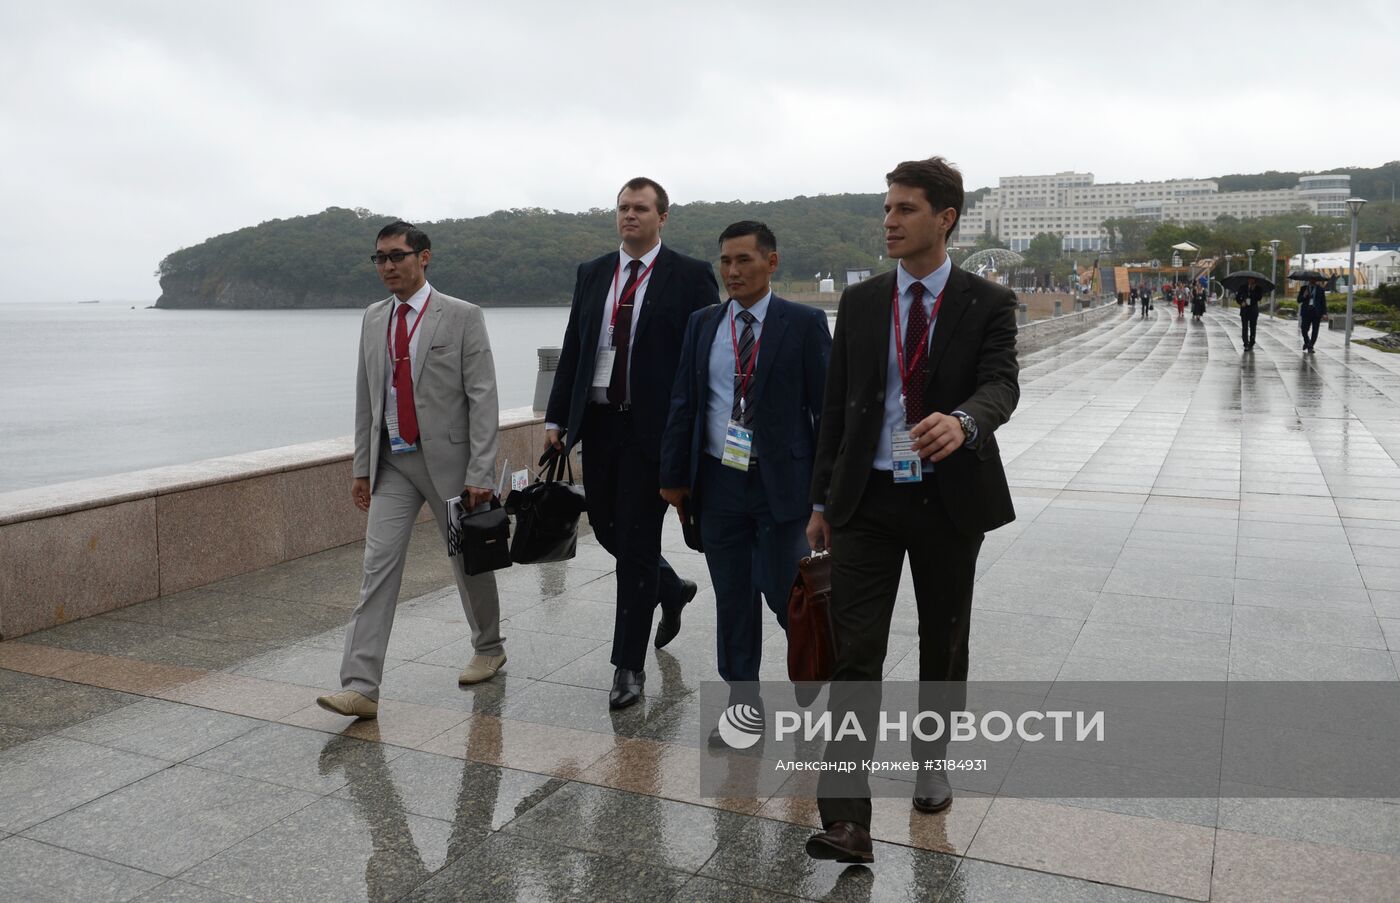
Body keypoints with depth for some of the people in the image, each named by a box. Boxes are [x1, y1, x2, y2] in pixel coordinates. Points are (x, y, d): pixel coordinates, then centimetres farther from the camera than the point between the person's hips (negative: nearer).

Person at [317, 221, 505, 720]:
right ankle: (360, 687, -4)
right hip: (391, 462, 4)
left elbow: (482, 398, -11)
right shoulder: (373, 318, 9)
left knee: (470, 560, 11)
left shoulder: (462, 317, -8)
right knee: (378, 565, -4)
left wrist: (480, 472, -17)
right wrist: (361, 465, 11)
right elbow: (365, 398, 13)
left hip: (447, 458, -4)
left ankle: (489, 649, 35)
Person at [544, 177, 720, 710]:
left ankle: (629, 666, 10)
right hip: (598, 423, 6)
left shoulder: (689, 277, -4)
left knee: (637, 542, -2)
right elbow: (572, 350, 12)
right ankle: (670, 589, 43)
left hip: (652, 427, -5)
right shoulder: (591, 274, 12)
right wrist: (556, 417, 5)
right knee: (605, 527, 15)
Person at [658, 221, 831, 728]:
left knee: (786, 593, 0)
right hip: (718, 482, 4)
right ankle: (741, 698, 24)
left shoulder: (804, 324, -3)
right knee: (733, 598, 11)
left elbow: (826, 405, -4)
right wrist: (674, 476, 7)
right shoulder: (702, 324, 7)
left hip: (781, 482, -3)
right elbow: (683, 403, 9)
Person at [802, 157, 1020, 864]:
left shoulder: (988, 303, -1)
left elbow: (1002, 384, -17)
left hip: (949, 500, 0)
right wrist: (822, 499, 6)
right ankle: (847, 818, -4)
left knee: (944, 647, 15)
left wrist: (963, 421, -41)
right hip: (867, 500, 1)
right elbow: (835, 404, 7)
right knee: (854, 654, -6)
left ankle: (933, 766, 38)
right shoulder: (860, 302, 5)